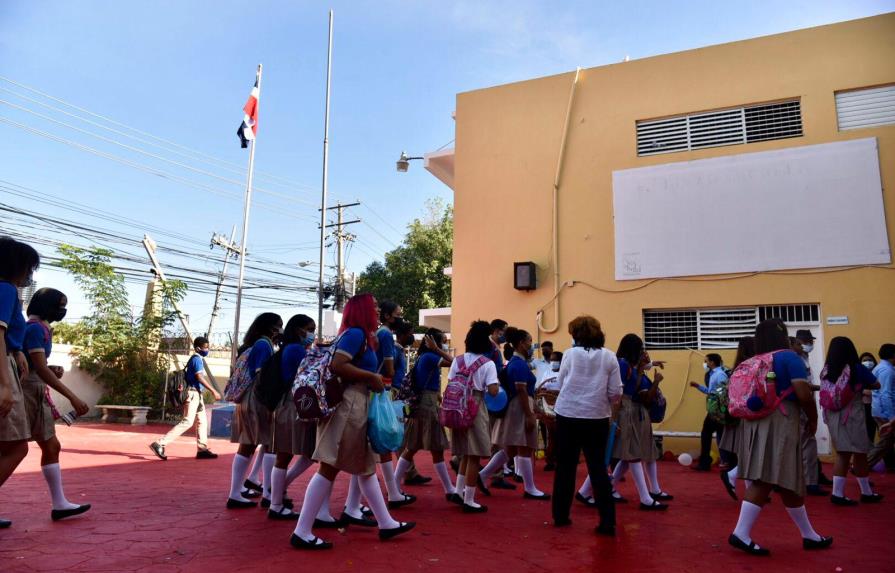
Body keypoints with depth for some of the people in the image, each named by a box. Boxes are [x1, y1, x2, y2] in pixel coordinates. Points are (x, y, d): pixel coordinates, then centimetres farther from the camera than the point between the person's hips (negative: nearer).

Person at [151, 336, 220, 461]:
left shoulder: (197, 359, 16)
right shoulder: (197, 359, -13)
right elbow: (200, 378, -23)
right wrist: (213, 391, -26)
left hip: (197, 394, 10)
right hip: (193, 393, -10)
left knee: (202, 421, 11)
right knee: (187, 422, -11)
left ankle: (202, 449, 13)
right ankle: (160, 444, -11)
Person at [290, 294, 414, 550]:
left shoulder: (362, 336, 17)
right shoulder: (356, 333, -11)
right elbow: (336, 365, -23)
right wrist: (372, 377, -16)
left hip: (357, 406, 11)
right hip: (347, 405, -11)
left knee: (366, 465, 14)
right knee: (330, 468, -7)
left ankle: (386, 523, 23)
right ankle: (302, 532, -1)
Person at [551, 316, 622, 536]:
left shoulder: (570, 354, -4)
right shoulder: (609, 357, -1)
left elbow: (560, 384, 3)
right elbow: (616, 393, -3)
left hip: (568, 415, 0)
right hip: (597, 418, 1)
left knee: (565, 467, 11)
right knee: (598, 469, 9)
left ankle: (560, 516, 20)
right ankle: (607, 522, 7)